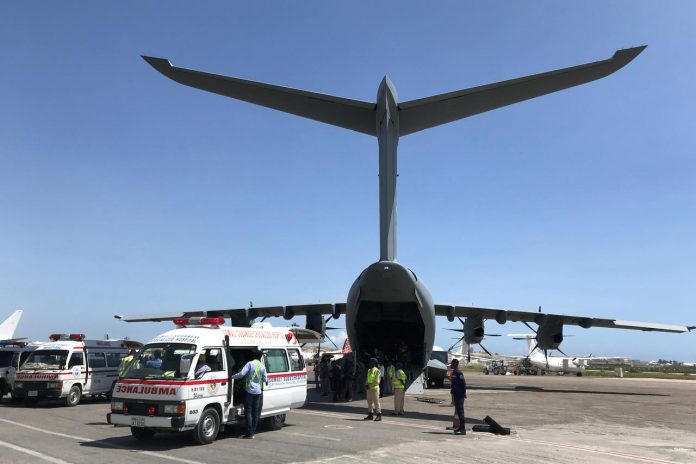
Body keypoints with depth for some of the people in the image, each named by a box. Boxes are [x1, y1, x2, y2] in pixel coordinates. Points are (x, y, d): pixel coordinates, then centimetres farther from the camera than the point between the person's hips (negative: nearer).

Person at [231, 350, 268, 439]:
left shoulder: (250, 364, -7)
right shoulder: (262, 367, 5)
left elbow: (241, 374, -16)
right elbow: (265, 379, 11)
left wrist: (232, 377, -3)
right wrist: (266, 382, 33)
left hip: (250, 390, -4)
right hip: (258, 391, 4)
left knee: (248, 411, -1)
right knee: (255, 411, 11)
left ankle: (249, 433, -5)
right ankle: (253, 432, 14)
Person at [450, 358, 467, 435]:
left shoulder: (458, 372, -17)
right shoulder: (454, 372, 13)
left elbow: (463, 383, -20)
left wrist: (464, 393, -18)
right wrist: (452, 390, 20)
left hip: (459, 395, -10)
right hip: (456, 394, 10)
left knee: (460, 411, -9)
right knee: (458, 411, 14)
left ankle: (462, 429, -8)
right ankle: (461, 427, 22)